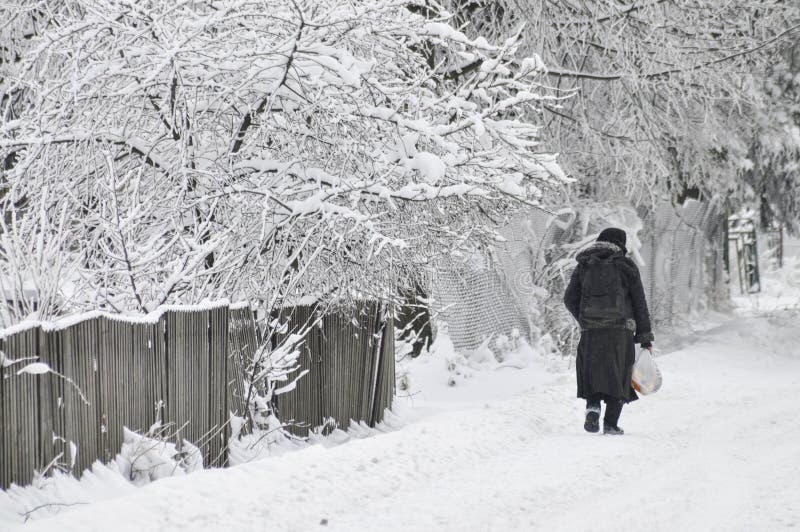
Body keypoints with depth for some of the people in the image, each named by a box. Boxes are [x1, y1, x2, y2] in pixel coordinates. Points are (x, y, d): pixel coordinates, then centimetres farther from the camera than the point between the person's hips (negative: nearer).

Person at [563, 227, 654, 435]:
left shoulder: (584, 266, 10)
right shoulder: (626, 266, 4)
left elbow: (570, 299, 8)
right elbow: (639, 303, 3)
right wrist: (645, 337, 6)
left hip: (590, 332, 2)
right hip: (621, 331, -2)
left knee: (593, 373, 14)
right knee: (618, 376, 7)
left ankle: (593, 406, -13)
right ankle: (611, 423, 0)